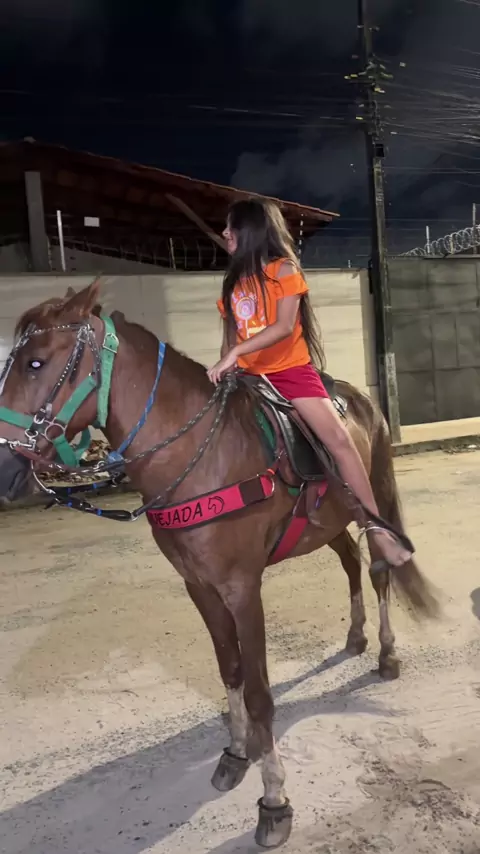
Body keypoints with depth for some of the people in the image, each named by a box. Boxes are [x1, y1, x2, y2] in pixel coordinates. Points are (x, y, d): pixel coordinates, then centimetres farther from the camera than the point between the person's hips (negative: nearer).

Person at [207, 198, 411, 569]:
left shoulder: (284, 268, -4)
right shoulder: (234, 282, 13)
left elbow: (284, 326, -18)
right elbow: (229, 337, 14)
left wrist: (236, 353, -26)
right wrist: (222, 370, -2)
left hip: (291, 370, -5)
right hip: (250, 376, 6)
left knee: (339, 438, -17)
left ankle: (377, 527, -10)